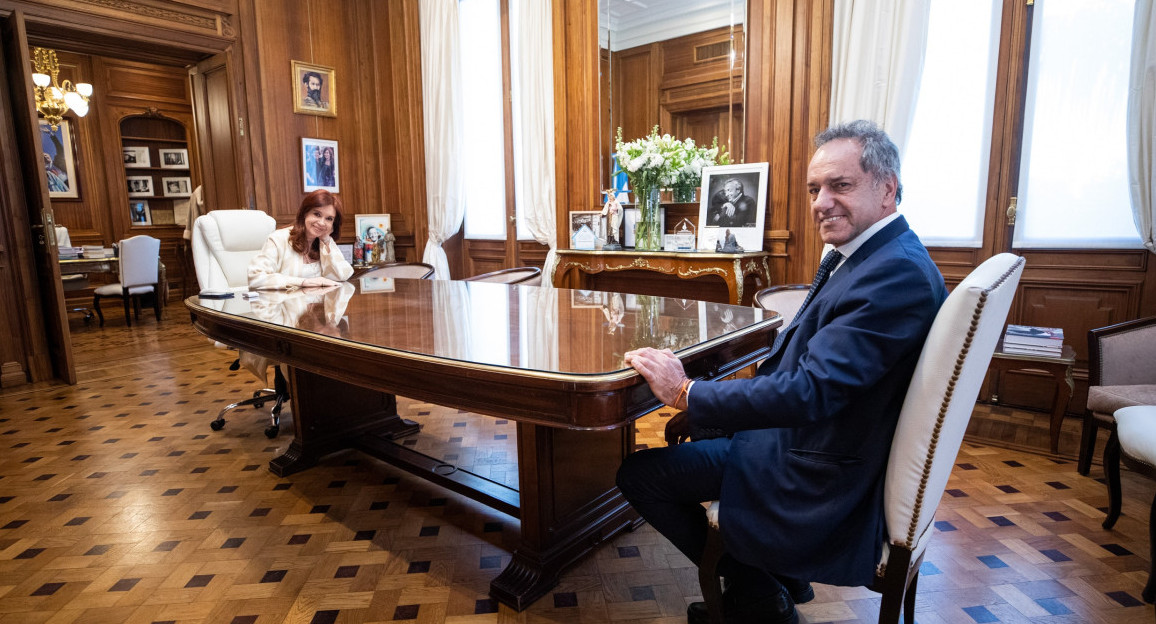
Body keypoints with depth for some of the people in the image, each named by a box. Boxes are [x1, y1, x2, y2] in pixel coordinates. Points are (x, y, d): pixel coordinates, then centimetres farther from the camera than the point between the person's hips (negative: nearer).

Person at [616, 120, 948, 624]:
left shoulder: (897, 274, -26)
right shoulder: (868, 255, 7)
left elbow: (809, 392, -32)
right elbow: (795, 361, 8)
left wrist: (687, 394, -22)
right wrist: (700, 408, 0)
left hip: (822, 478, -10)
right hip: (808, 436, 10)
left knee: (638, 473, -5)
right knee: (694, 436, 27)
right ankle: (777, 580, 30)